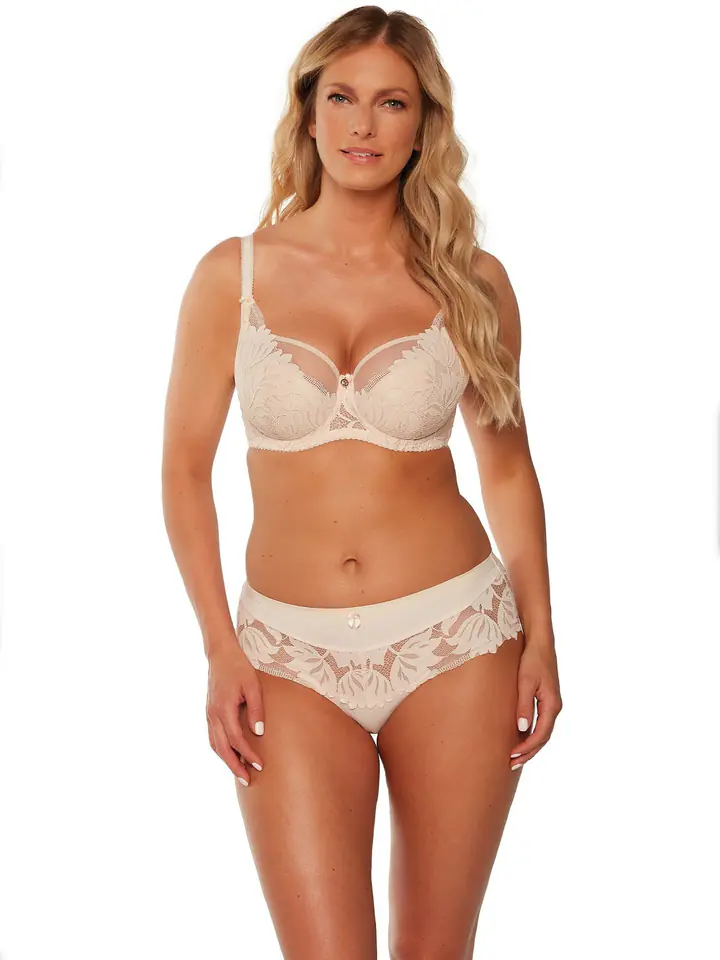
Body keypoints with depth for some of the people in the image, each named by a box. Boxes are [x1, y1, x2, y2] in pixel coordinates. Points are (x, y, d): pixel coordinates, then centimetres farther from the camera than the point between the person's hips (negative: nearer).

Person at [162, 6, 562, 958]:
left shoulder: (470, 281, 2)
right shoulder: (233, 273, 0)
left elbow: (506, 463, 9)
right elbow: (185, 465, 3)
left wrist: (540, 638, 4)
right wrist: (221, 649, -3)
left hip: (453, 639, 1)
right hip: (290, 652, 0)